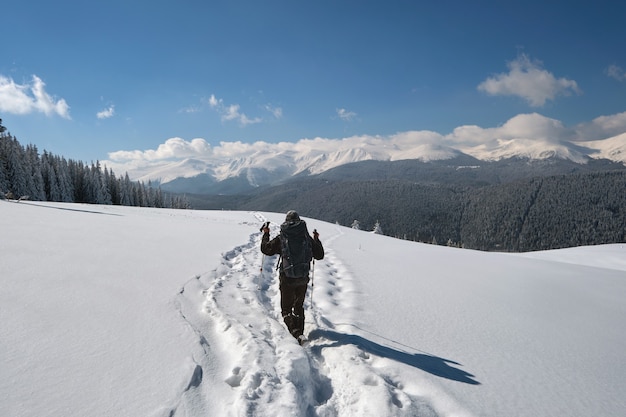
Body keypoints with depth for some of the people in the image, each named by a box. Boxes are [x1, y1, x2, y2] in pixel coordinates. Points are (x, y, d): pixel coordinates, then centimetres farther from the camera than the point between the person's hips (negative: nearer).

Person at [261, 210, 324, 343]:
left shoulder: (281, 238, -10)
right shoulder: (307, 238, -3)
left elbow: (266, 249, 3)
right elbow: (320, 255, 6)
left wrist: (266, 234, 16)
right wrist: (317, 240, 21)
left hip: (287, 279, -3)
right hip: (303, 280, 3)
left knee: (286, 308, 8)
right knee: (299, 306, 24)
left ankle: (296, 333, -13)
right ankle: (300, 331, 27)